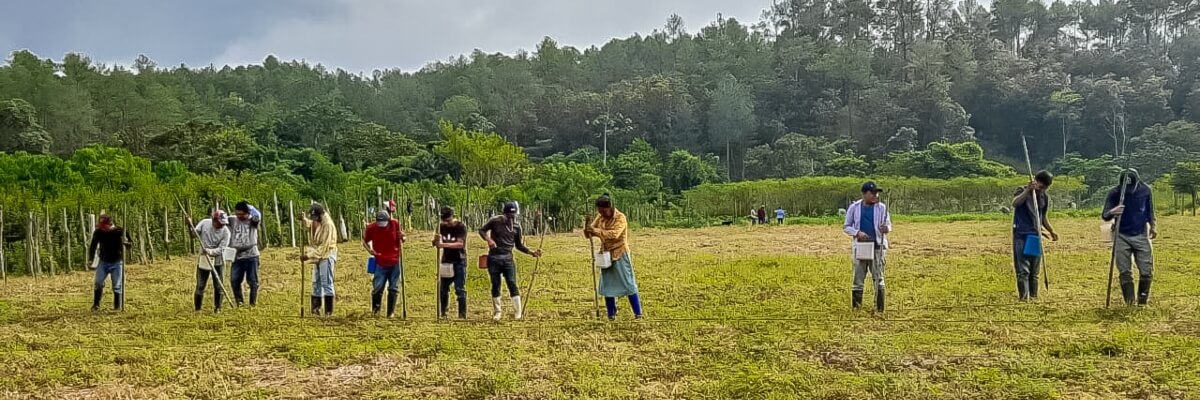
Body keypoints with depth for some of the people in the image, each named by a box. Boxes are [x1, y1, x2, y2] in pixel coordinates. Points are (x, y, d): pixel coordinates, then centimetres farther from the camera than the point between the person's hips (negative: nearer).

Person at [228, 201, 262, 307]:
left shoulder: (252, 221, -2)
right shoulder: (232, 220, 7)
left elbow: (257, 216, -22)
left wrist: (248, 206, -11)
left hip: (251, 256, -3)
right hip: (237, 257, 3)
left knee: (253, 281, 5)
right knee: (234, 280, 0)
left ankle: (253, 302, 16)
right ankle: (239, 301, 14)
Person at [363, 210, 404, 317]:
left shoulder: (395, 224, -7)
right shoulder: (371, 228, -9)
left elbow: (401, 238, 7)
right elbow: (365, 241, 7)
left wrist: (402, 237, -16)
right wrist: (369, 249, -11)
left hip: (395, 262, 1)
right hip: (381, 263, -1)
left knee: (393, 289, 6)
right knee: (377, 288, -2)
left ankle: (391, 312, 18)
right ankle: (375, 310, 20)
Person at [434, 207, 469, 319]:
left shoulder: (461, 226, -13)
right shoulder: (441, 226, 0)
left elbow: (460, 244, -23)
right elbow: (437, 243, -5)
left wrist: (444, 244, -35)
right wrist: (436, 240, -29)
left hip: (459, 261, -5)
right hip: (446, 261, 5)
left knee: (460, 289, -7)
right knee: (443, 288, 9)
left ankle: (462, 315, -4)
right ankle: (442, 313, 20)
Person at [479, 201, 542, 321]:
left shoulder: (517, 226, 4)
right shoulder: (495, 221, -5)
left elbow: (519, 245, 11)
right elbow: (482, 230, 5)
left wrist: (532, 252, -2)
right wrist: (488, 239, -15)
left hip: (508, 258, 1)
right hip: (494, 258, -1)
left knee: (512, 284, -7)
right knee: (495, 285, 6)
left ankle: (517, 313, -5)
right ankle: (498, 311, 18)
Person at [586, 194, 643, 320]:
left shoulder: (620, 218, -16)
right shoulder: (600, 218, 2)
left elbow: (615, 234, -33)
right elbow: (588, 235, 0)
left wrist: (596, 231, -41)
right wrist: (588, 229, -24)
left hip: (620, 254, -6)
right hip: (606, 255, 6)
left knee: (628, 283, -3)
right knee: (607, 285, 7)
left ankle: (638, 313, 3)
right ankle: (611, 314, 16)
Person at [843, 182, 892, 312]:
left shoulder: (882, 207, 0)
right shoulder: (854, 207, 0)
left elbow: (889, 225, 4)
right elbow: (846, 226, 4)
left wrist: (886, 228, -21)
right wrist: (857, 233, -14)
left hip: (877, 247, 0)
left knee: (878, 278, 4)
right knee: (858, 279, 4)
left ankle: (879, 309, 10)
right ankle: (856, 308, 13)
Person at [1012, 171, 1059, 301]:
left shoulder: (1045, 198, 10)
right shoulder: (1022, 191, -6)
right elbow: (1014, 203, -28)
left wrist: (1051, 231, 11)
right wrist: (1028, 190, -38)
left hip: (1036, 236, 5)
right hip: (1021, 236, -5)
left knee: (1034, 271, 9)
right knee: (1023, 270, -9)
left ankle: (1033, 296, 15)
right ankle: (1024, 296, -9)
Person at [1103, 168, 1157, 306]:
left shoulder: (1145, 190, -6)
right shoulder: (1114, 193, -12)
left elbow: (1149, 209, 12)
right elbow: (1105, 216, -17)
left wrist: (1153, 225, 7)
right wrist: (1111, 213, -39)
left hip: (1141, 235, 2)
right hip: (1121, 236, -1)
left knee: (1147, 272, 0)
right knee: (1125, 273, -1)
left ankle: (1142, 302, 16)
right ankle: (1129, 304, 7)